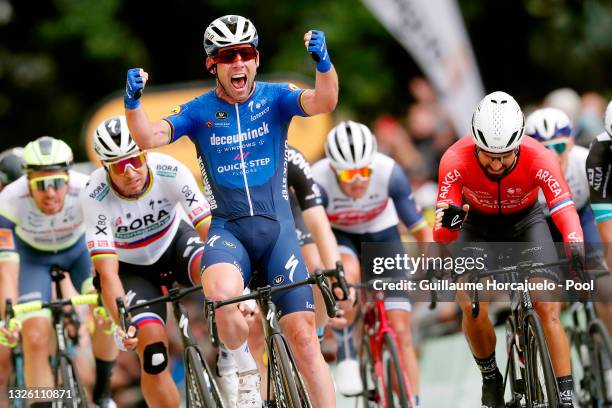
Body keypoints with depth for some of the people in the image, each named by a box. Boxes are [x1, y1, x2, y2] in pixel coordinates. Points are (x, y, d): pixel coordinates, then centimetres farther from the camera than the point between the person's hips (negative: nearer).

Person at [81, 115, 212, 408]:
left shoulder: (170, 172, -28)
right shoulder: (95, 197, -30)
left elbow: (210, 229, -30)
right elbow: (107, 272, -32)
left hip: (175, 243, 1)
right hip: (132, 269, -1)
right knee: (152, 349, -21)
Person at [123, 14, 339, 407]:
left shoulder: (275, 98, 0)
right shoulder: (199, 111, 1)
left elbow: (324, 102, -18)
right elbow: (148, 137, -11)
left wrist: (323, 62, -38)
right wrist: (133, 102, -31)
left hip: (276, 226, 1)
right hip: (228, 228, -1)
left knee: (302, 333, -6)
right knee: (222, 292, -33)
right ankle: (246, 375, -7)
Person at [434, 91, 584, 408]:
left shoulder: (539, 158, -33)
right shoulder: (456, 160, -32)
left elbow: (565, 212, -38)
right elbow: (442, 235, -31)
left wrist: (577, 256, -57)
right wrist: (448, 222, -55)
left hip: (526, 223, 0)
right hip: (478, 226, 0)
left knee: (547, 308, -16)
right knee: (472, 309, -20)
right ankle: (490, 378, 6)